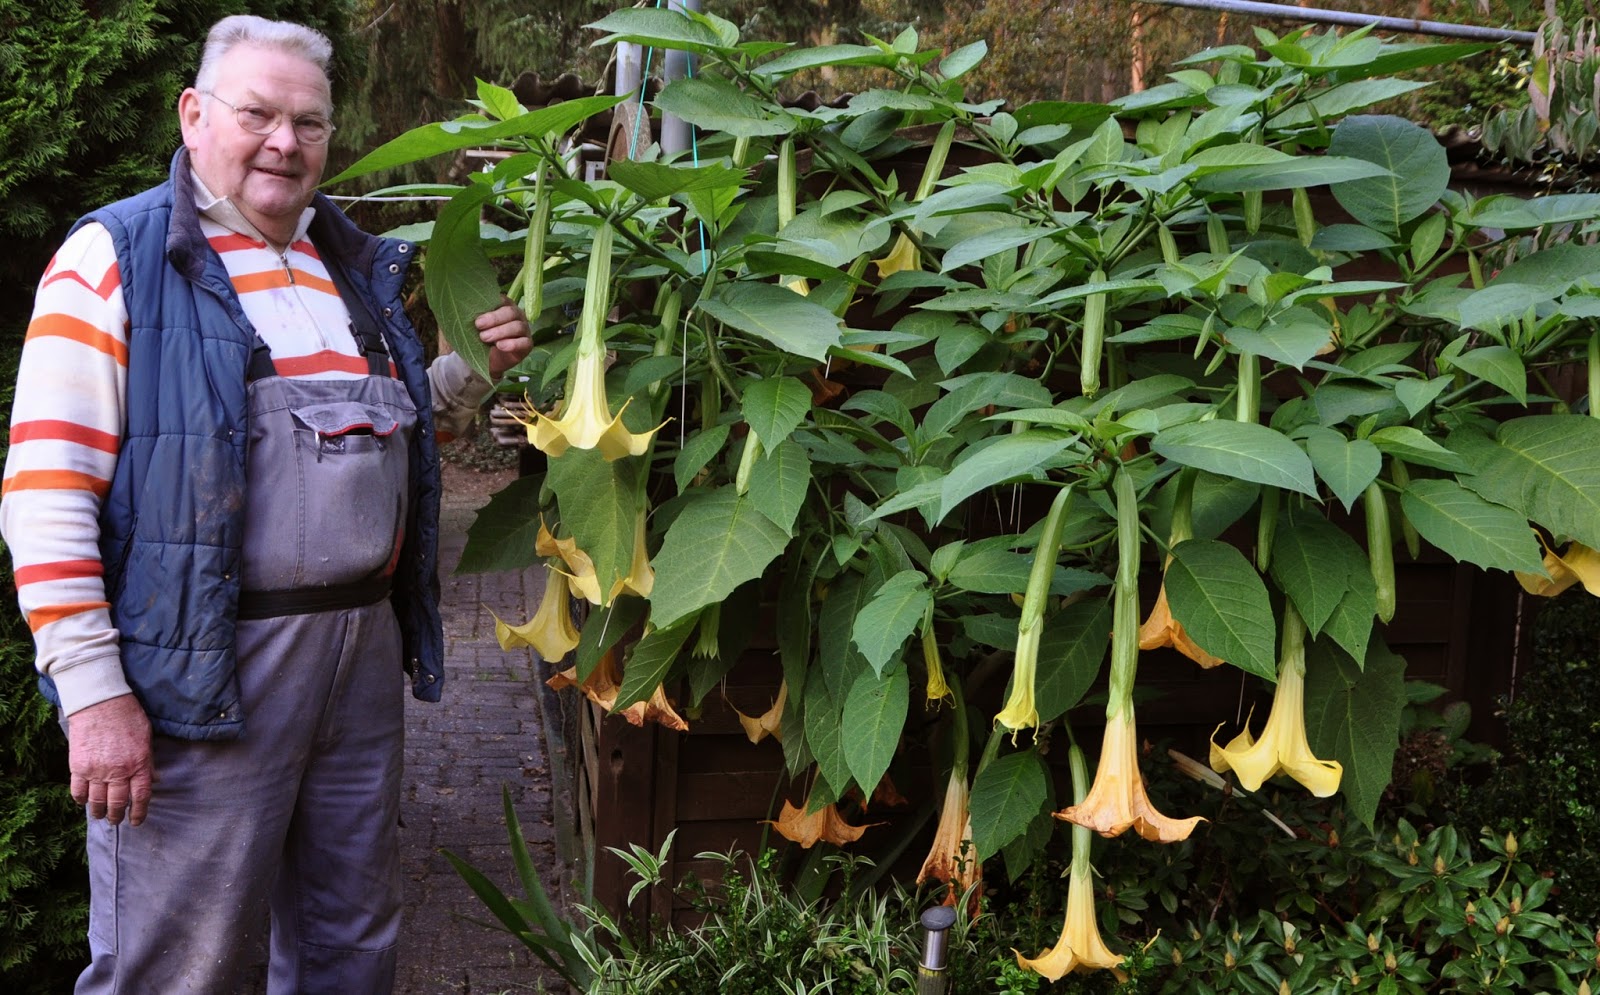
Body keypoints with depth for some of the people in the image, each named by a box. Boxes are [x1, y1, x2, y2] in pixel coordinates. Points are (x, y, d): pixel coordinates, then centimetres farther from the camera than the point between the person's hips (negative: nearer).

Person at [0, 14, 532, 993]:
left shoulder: (355, 265, 14)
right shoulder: (116, 260, -6)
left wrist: (471, 370, 7)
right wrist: (93, 693, -17)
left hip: (364, 647, 6)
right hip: (201, 668, -6)